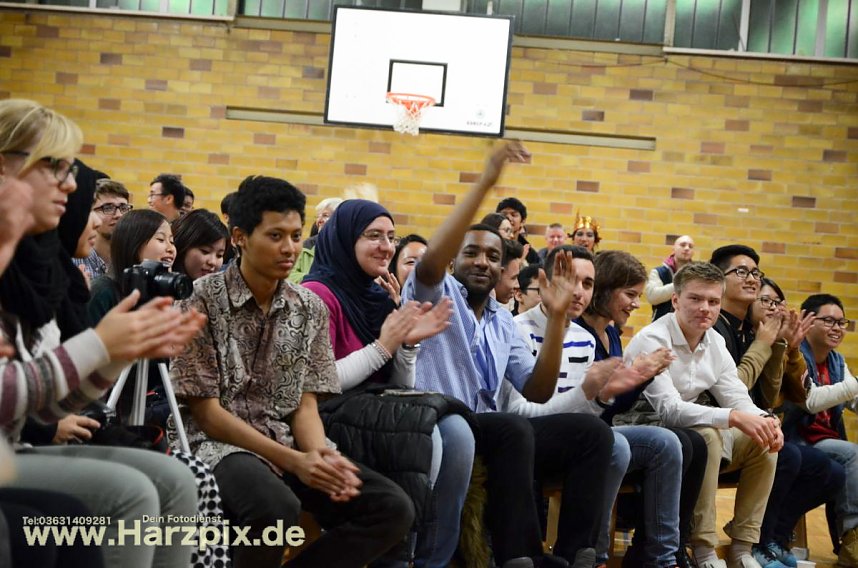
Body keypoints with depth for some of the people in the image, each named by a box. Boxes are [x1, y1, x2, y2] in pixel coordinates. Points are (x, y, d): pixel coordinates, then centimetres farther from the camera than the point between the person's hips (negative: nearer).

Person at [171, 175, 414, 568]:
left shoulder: (311, 308, 7)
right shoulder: (202, 299, -7)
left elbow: (305, 405, 6)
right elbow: (206, 412, -10)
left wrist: (320, 455, -18)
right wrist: (291, 460, -19)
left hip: (292, 445, 5)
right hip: (221, 443, -5)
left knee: (393, 509, -14)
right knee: (276, 507, -38)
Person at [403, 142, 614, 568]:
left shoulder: (504, 323, 22)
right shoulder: (436, 294, 4)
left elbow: (537, 393, 11)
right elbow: (430, 259, -23)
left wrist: (556, 317, 1)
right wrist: (485, 182, -24)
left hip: (492, 433, 7)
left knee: (591, 432, -10)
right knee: (513, 428, -36)